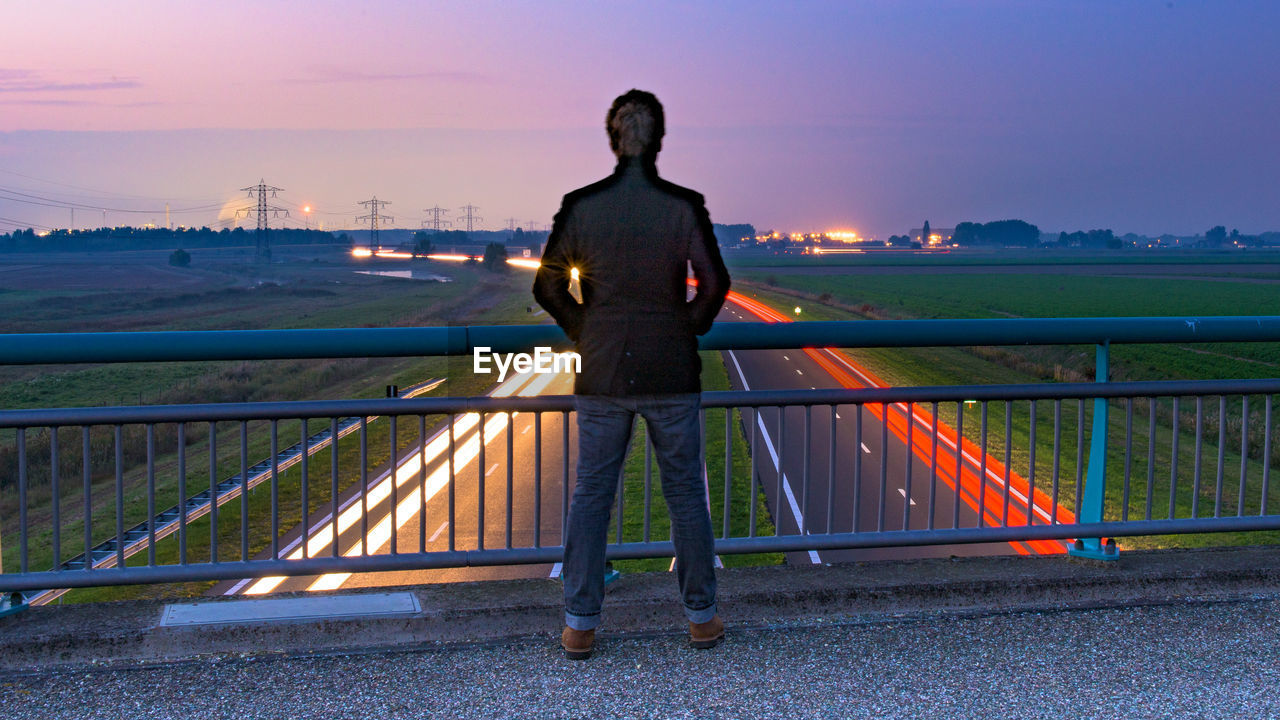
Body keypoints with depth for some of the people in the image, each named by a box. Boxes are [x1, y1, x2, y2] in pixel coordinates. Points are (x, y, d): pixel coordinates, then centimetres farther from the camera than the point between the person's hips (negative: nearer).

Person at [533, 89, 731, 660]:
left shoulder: (581, 205, -5)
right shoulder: (683, 206, -8)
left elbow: (547, 285, -1)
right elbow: (714, 284, -7)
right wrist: (688, 329, 10)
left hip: (602, 376, 1)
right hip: (671, 375, -1)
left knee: (590, 494, 11)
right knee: (685, 493, 12)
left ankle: (580, 625, 16)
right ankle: (702, 617, 23)